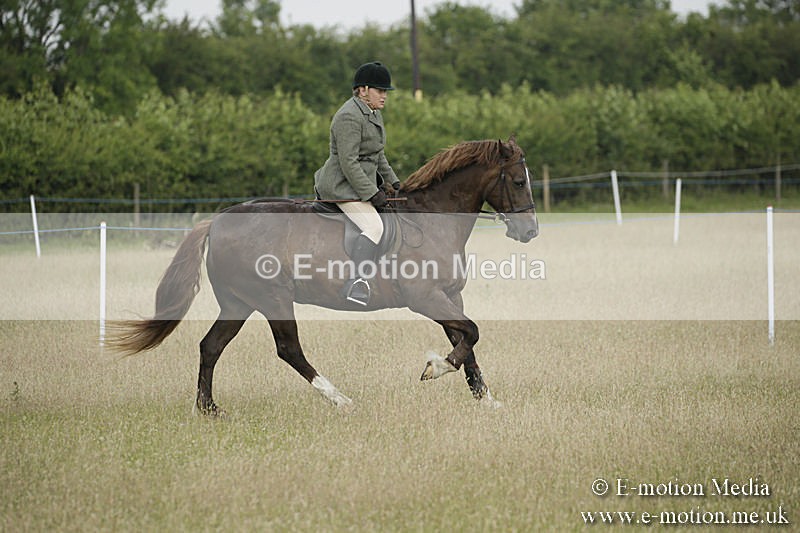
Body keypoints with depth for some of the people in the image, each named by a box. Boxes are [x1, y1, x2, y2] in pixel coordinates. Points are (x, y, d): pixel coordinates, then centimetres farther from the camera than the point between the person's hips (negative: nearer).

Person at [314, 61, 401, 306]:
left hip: (363, 182, 11)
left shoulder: (373, 113, 13)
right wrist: (372, 193, -24)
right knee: (373, 226, -28)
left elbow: (377, 155, 24)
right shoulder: (349, 117, -20)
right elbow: (349, 163, -25)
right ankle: (358, 281, -39)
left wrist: (392, 181, 15)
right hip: (342, 186, -11)